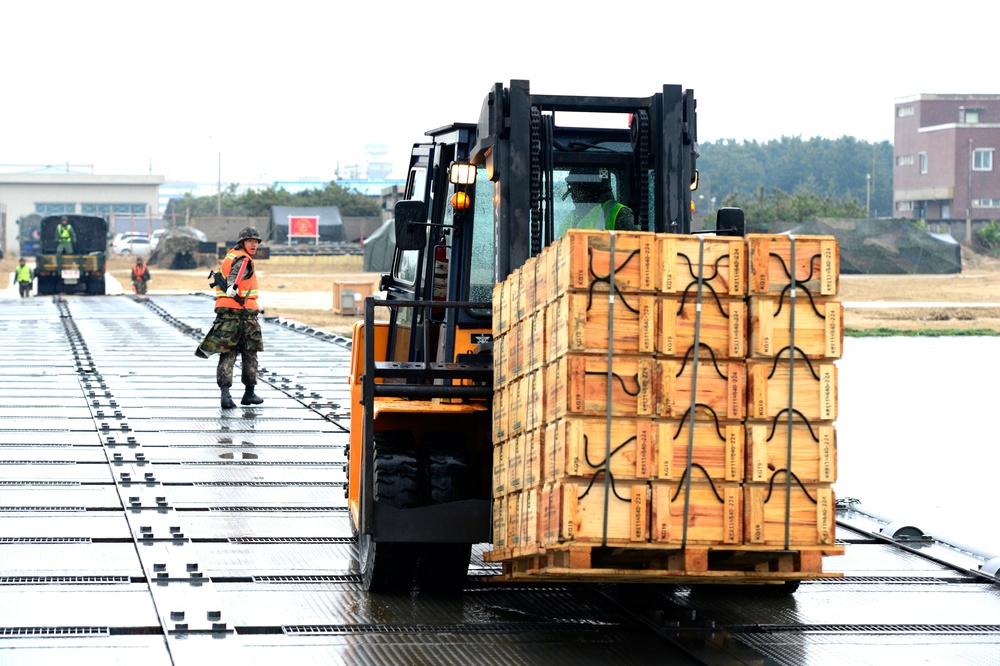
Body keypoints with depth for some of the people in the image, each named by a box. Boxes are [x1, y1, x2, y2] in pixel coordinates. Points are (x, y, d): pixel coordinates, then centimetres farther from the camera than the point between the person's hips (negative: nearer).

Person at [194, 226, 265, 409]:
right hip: (242, 310, -7)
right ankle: (249, 393, 20)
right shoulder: (244, 260, -10)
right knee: (249, 354, 10)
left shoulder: (231, 255, 16)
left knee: (227, 354, -2)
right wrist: (233, 287, -51)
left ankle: (225, 393, -17)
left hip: (225, 311, 7)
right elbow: (235, 275, -31)